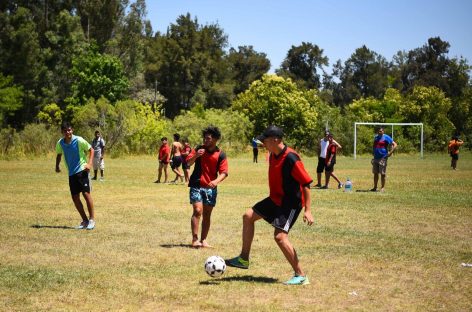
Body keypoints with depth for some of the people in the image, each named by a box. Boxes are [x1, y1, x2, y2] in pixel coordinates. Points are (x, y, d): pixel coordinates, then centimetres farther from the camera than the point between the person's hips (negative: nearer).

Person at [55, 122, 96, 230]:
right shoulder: (60, 143, 1)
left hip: (82, 170, -5)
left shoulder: (79, 140, -12)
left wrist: (89, 163, -14)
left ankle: (92, 220, -4)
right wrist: (57, 166, 6)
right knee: (75, 197, 4)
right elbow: (59, 154, 20)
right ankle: (85, 221, 15)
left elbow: (91, 150, -3)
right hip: (71, 173, 5)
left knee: (86, 193, -13)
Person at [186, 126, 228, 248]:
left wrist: (216, 181, -27)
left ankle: (203, 240, 13)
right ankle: (195, 239, -14)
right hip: (197, 185, -1)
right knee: (198, 211, -14)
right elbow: (188, 163, -1)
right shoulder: (199, 149, 2)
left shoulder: (220, 154, -1)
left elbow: (224, 172, -7)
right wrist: (195, 156, -21)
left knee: (207, 214, 6)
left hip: (211, 187, 1)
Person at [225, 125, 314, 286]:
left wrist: (307, 210, -27)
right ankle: (244, 259, 21)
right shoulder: (273, 155, 3)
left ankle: (301, 275, -9)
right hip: (276, 199, 10)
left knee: (280, 236, -20)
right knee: (248, 216, 12)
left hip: (291, 203, -10)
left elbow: (306, 183, -24)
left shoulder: (291, 158, -25)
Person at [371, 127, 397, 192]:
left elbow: (394, 145, -8)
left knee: (383, 173, -3)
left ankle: (382, 188, 3)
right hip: (375, 158, 6)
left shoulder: (386, 137, -5)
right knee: (375, 173, 9)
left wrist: (390, 153, -14)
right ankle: (375, 187, 16)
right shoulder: (376, 137, 15)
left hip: (383, 158, -6)